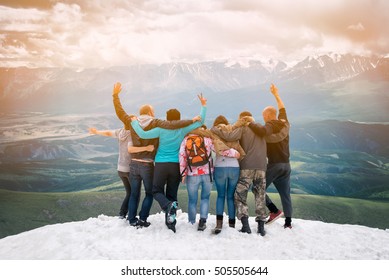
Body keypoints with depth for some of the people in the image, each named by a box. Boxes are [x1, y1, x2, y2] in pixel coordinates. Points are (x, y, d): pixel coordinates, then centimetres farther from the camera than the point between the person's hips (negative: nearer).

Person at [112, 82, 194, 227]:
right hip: (147, 165, -4)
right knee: (150, 193, 12)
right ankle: (142, 219, 10)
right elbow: (171, 125, -21)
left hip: (134, 163, 4)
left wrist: (115, 95, 23)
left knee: (134, 193, 14)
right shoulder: (155, 123, -10)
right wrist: (191, 121, -22)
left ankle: (132, 220, 20)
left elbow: (120, 112, 12)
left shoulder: (132, 123, 2)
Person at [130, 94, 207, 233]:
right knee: (172, 194, 12)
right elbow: (200, 121, 5)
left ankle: (168, 205, -21)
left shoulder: (161, 129, -5)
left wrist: (134, 122, 5)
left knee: (157, 191, 11)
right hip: (176, 165, 2)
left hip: (161, 164, -2)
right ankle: (171, 223, 11)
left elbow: (143, 134, -10)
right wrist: (203, 106, 16)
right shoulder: (183, 129, 0)